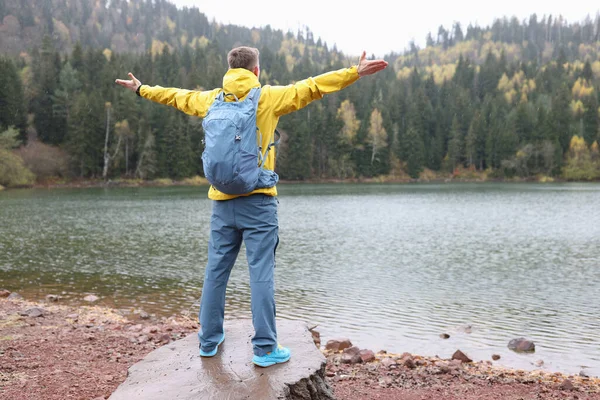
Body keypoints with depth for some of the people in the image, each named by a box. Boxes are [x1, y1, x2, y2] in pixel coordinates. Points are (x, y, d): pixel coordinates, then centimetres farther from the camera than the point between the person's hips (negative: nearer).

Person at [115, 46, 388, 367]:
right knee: (261, 274, -2)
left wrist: (141, 89, 42)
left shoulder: (211, 99, 11)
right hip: (258, 200, -4)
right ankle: (265, 349, 3)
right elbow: (311, 87, -3)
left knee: (215, 272, 12)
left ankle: (209, 341, 23)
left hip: (222, 201, 5)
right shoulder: (268, 97, -2)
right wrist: (355, 72, 1)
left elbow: (176, 96, 25)